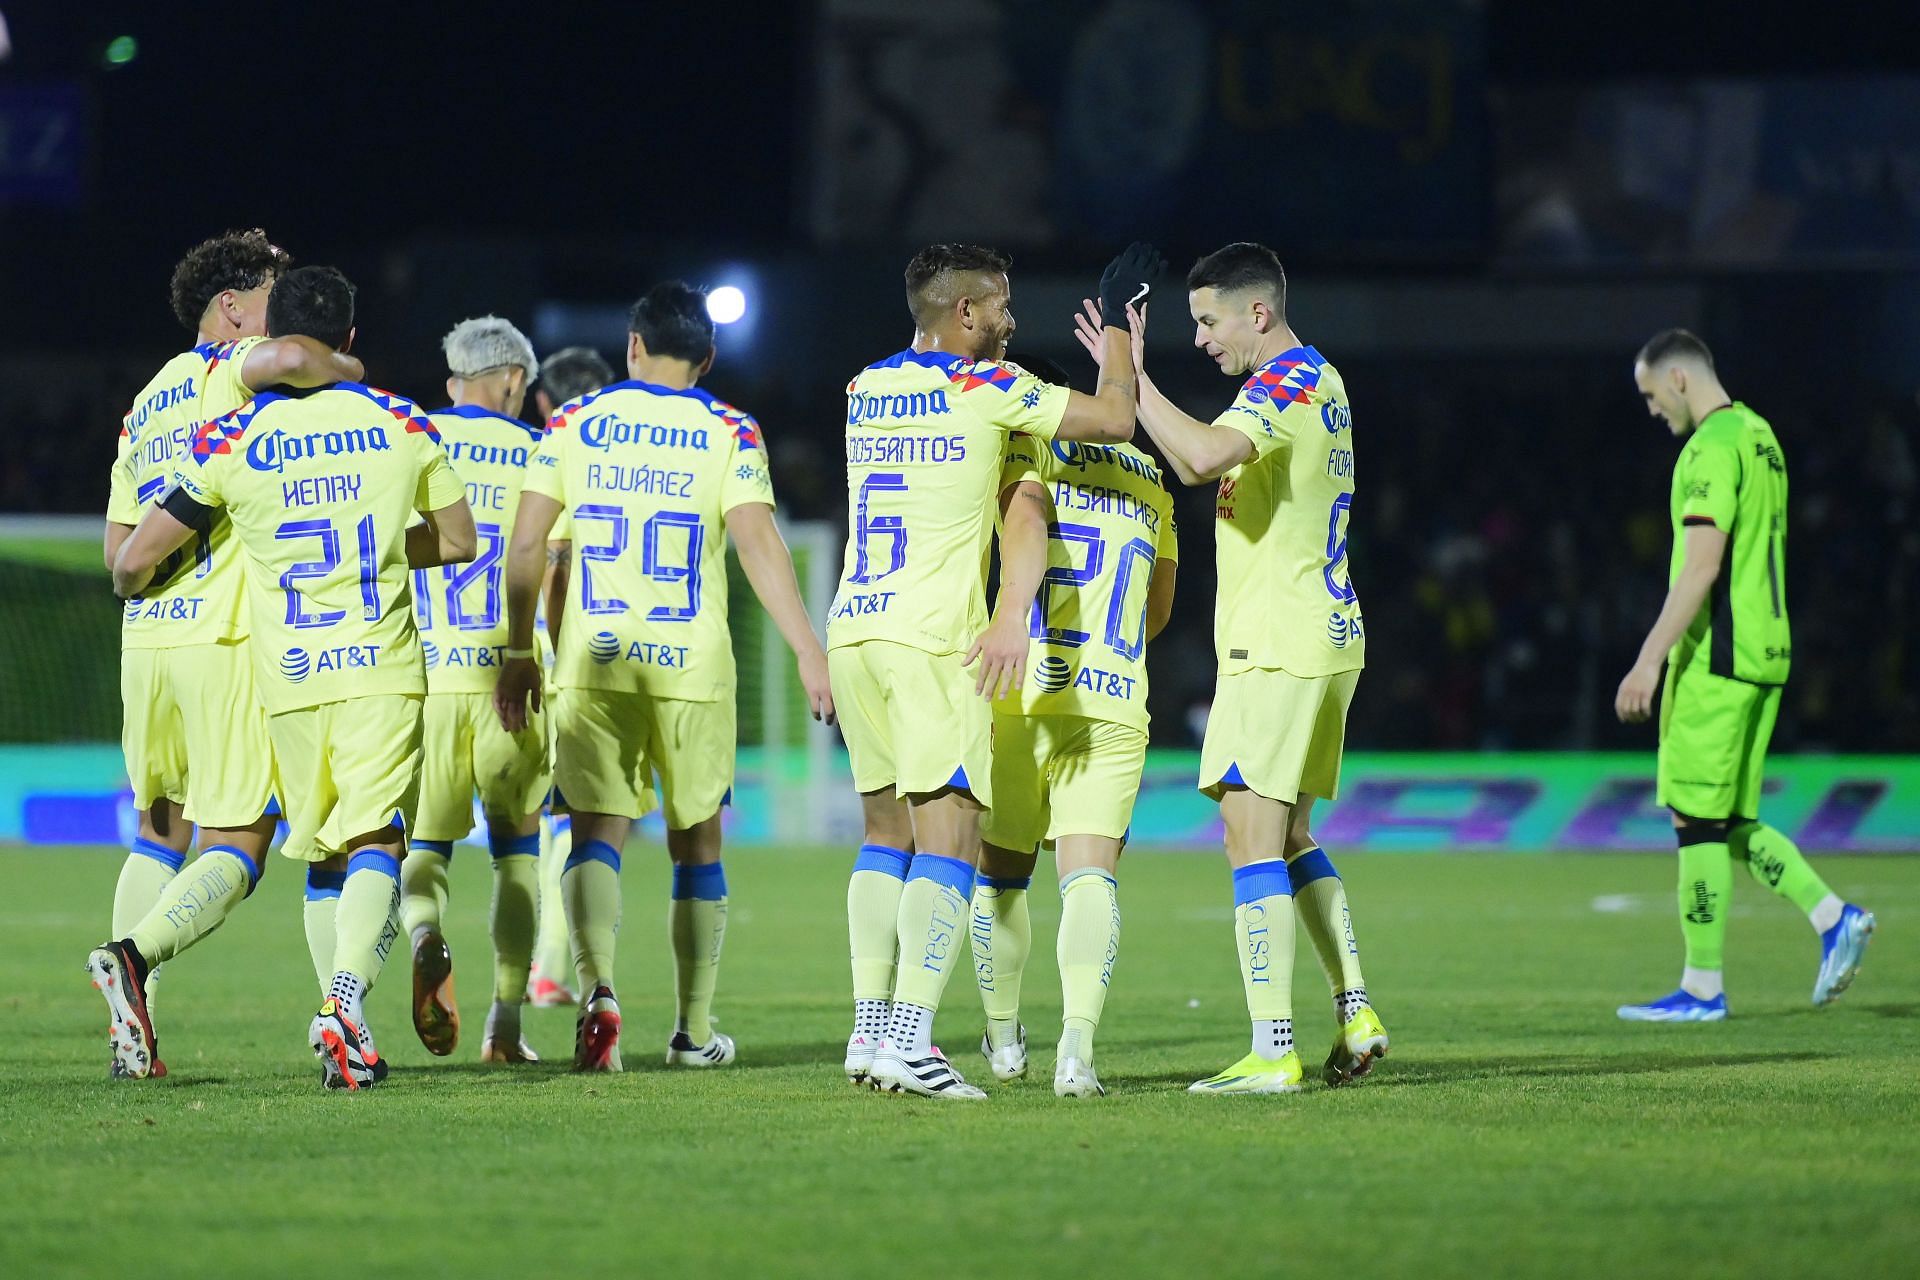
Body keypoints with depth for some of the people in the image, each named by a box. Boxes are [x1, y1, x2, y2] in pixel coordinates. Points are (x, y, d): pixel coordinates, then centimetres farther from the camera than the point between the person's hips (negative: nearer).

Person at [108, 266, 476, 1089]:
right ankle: (348, 995, -28)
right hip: (383, 667, -1)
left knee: (326, 854, 16)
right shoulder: (402, 425, 4)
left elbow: (135, 559, 2)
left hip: (288, 677, 1)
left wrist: (132, 585, 25)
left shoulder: (232, 439, 0)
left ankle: (344, 1017, 15)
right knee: (376, 844, -5)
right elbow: (458, 540, 13)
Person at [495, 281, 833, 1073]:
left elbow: (526, 545, 4)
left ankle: (597, 986, -27)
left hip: (593, 659, 0)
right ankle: (695, 1029, 20)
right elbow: (758, 542, -9)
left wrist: (519, 653, 12)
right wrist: (807, 652, -10)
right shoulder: (728, 433, 2)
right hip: (692, 663, 0)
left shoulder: (574, 423, 6)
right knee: (696, 843, 13)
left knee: (598, 831, -1)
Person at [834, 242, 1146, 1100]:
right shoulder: (986, 390, -6)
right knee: (950, 838, -8)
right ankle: (909, 1043, -18)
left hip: (853, 633, 7)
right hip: (932, 642, -7)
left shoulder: (864, 392, 13)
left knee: (888, 831, 15)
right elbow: (1114, 421, 0)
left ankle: (870, 1030, 12)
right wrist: (1118, 326, 14)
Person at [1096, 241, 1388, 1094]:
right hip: (1329, 637, 10)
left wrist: (1131, 377, -26)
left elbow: (1204, 457, -33)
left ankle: (1272, 1050, -15)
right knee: (1291, 838, 17)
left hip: (1275, 646, -10)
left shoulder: (1284, 384, -14)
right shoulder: (1322, 382, 17)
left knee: (1252, 836, -10)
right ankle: (1356, 1015, 15)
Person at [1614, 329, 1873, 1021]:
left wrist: (1650, 659, -20)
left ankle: (1702, 988, -3)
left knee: (1698, 818, -5)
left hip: (1716, 655, -10)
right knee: (1732, 820, 14)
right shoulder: (1759, 434, 17)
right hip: (1764, 651, 10)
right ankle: (1834, 918, 6)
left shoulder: (1713, 445, -14)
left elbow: (1702, 566, -21)